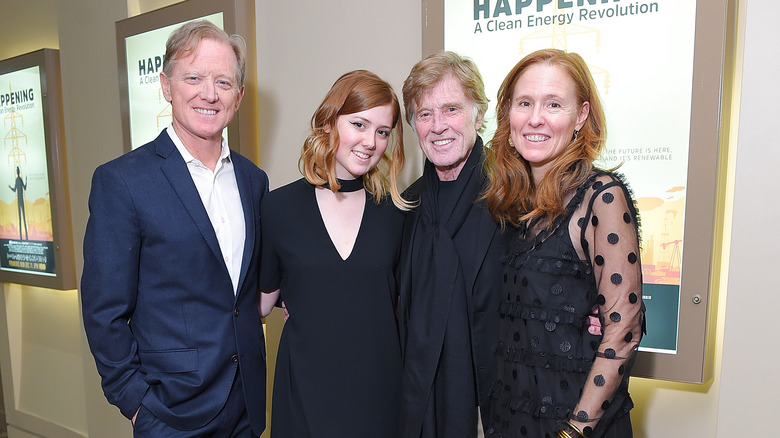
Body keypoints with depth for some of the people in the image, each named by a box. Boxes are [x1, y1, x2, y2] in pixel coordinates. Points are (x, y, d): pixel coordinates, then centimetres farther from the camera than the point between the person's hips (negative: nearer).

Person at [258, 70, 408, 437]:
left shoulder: (394, 211, -4)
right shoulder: (278, 207, -7)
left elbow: (400, 299, 6)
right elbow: (262, 300, 3)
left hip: (379, 383, 1)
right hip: (304, 385, -1)